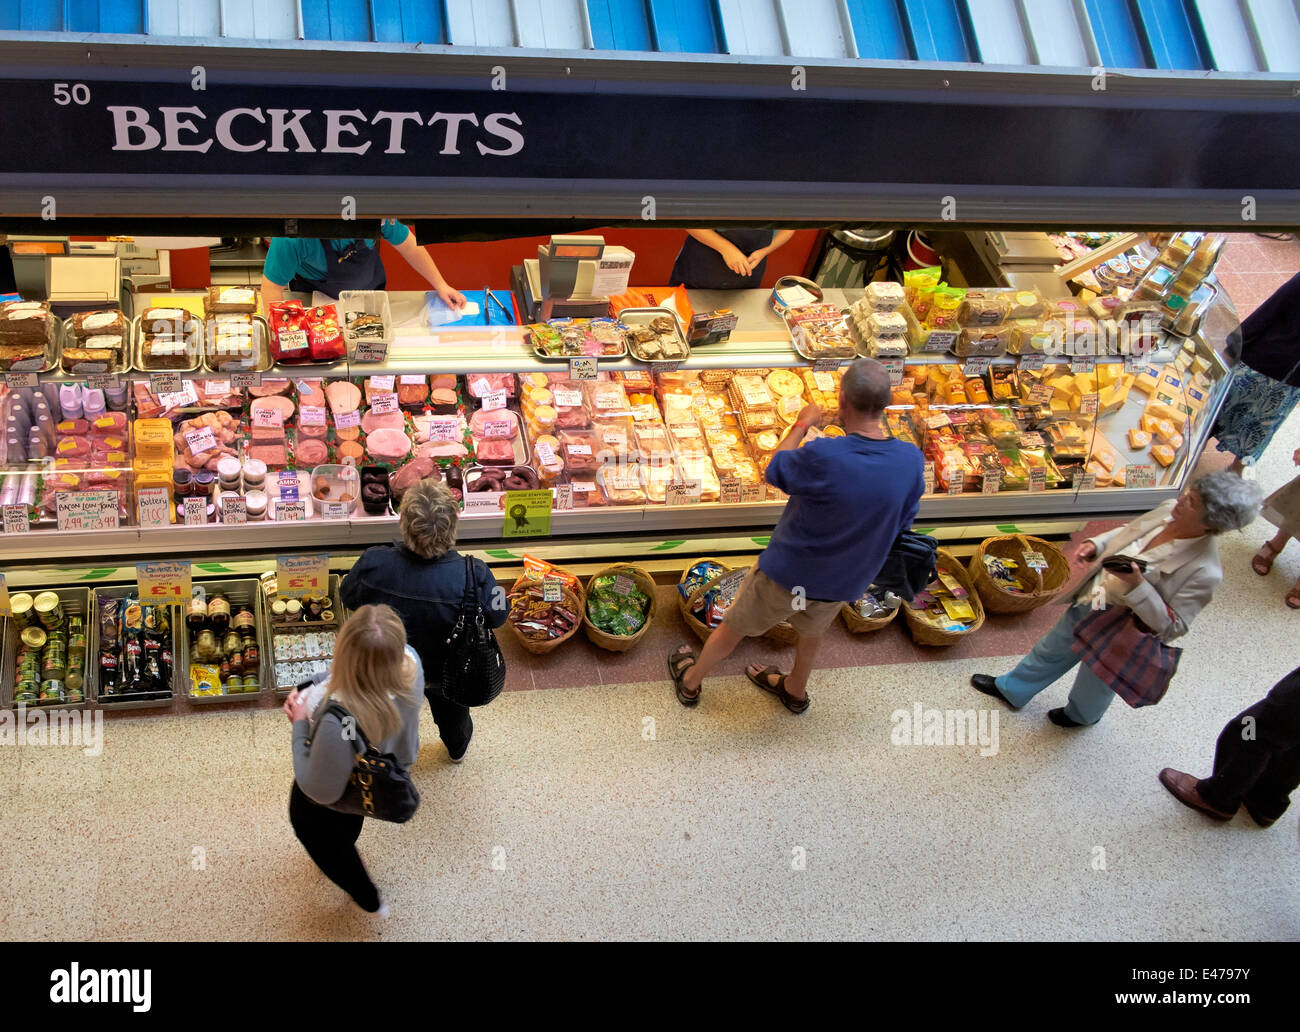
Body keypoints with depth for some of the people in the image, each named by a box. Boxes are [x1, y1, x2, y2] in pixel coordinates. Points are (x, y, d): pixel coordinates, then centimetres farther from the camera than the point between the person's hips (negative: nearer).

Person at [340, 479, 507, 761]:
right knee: (453, 706, 36)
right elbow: (498, 616, -20)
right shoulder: (473, 575, -41)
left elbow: (348, 595, -15)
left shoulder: (375, 565, -37)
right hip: (449, 672, 0)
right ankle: (457, 748, 67)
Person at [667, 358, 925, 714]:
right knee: (811, 632, 35)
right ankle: (795, 691, 60)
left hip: (787, 573, -4)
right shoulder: (911, 461, -21)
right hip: (844, 581, 4)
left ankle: (691, 683, 46)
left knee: (733, 629, 23)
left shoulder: (822, 457, -34)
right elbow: (902, 521, -3)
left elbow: (775, 471, -12)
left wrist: (801, 425, 3)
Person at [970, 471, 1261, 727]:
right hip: (1087, 604, 6)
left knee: (1095, 682, 26)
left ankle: (1080, 715, 61)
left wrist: (1137, 585, -39)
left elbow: (1171, 627, -29)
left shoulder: (1203, 572, -36)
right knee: (1052, 651, 29)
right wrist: (1095, 545, -11)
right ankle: (1011, 691, 55)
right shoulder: (1168, 510, -16)